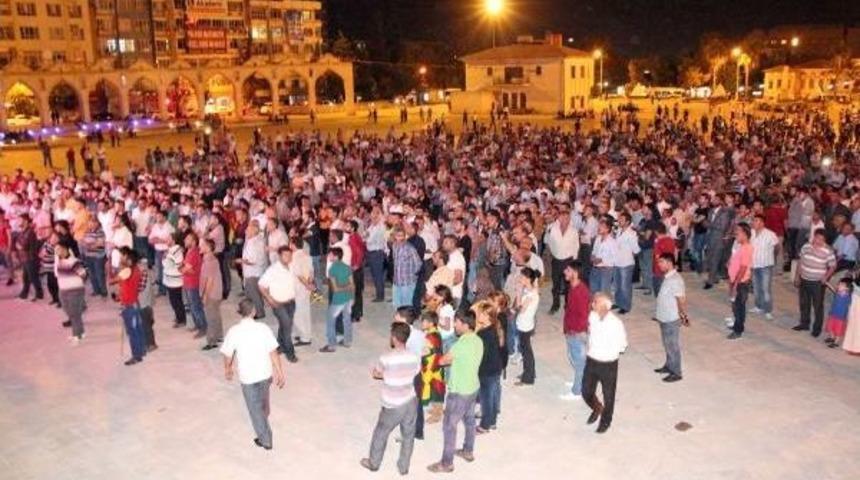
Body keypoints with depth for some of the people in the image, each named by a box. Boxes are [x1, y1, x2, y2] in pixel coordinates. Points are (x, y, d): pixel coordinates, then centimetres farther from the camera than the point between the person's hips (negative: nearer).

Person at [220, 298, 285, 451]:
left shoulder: (234, 331, -17)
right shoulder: (263, 328, -13)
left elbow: (228, 355, -7)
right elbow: (273, 352, -10)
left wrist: (227, 369, 13)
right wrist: (279, 372, 0)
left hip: (247, 376, -3)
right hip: (265, 373, 3)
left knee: (255, 408, 12)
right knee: (263, 401, 31)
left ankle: (265, 440, 19)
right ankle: (264, 418, 59)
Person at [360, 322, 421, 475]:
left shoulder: (386, 359, -25)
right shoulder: (414, 357, -12)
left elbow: (375, 374, -7)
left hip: (393, 406, -3)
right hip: (411, 402, 4)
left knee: (380, 434, 21)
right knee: (408, 435, 22)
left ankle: (373, 463, 41)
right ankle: (404, 467, 37)